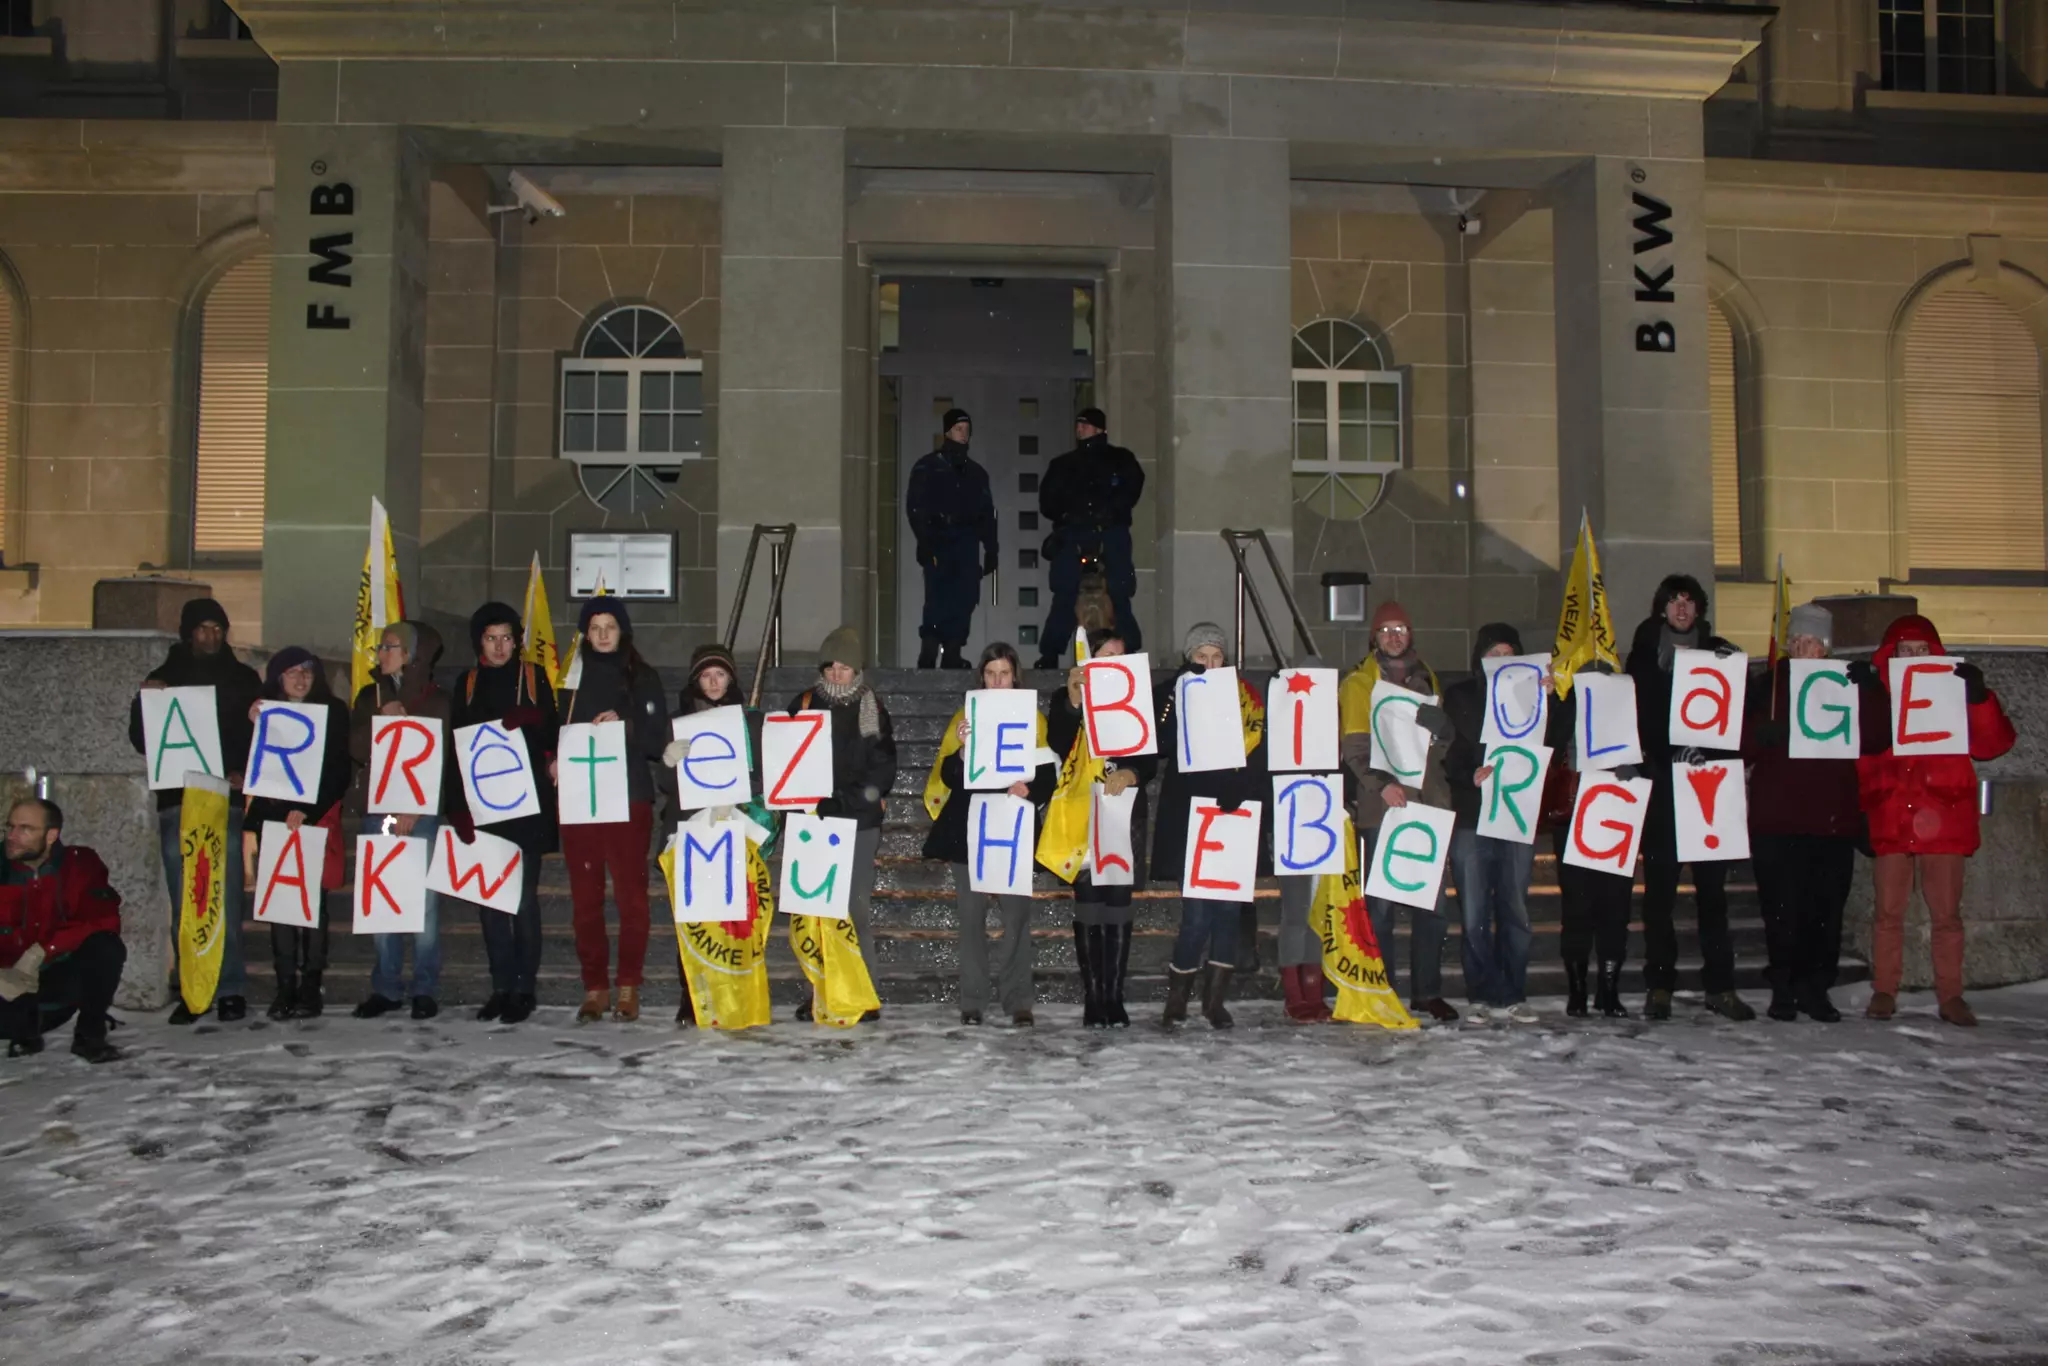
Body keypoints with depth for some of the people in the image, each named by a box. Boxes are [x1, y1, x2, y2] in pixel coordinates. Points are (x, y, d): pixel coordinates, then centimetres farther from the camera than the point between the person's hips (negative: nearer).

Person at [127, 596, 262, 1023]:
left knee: (226, 900, -7)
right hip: (177, 801, 1)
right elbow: (141, 738, 9)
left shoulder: (244, 679, 13)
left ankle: (231, 989, -4)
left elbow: (260, 736, 8)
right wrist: (146, 702, -9)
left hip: (226, 801, -1)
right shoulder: (163, 678, 14)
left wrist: (244, 772, -8)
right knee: (184, 906, 1)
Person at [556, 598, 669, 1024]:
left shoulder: (642, 677, 7)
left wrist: (624, 724, -14)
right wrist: (553, 761, -5)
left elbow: (658, 739, 1)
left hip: (630, 797, -2)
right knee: (585, 896, 2)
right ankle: (594, 988, 10)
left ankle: (628, 988, 4)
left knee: (630, 893, -3)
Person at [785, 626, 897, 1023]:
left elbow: (884, 764, 4)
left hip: (858, 821, -1)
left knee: (857, 907, -3)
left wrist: (860, 797, -9)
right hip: (813, 819, 1)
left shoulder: (871, 707, 7)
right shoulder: (804, 704, 9)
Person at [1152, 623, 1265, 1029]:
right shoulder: (1177, 694, 4)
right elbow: (1164, 744, -13)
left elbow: (1259, 756, 4)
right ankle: (1177, 997, 10)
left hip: (1234, 818, 3)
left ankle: (1215, 998, 16)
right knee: (1197, 912, -7)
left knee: (1230, 907, 4)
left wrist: (1245, 791, -14)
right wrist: (1185, 690, -19)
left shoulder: (1246, 697, 10)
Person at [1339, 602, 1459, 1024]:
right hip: (1382, 805, -4)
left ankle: (1427, 992, 14)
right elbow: (1354, 746, -7)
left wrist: (1437, 725, 0)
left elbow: (1445, 736, 23)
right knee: (1381, 902, -1)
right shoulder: (1359, 682, 2)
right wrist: (1381, 783, -22)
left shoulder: (1426, 679, 18)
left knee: (1433, 901, 4)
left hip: (1427, 801, 4)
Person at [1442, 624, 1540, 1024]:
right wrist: (1470, 777, -17)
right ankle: (1481, 995, 7)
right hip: (1471, 819, -1)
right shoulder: (1459, 696, 7)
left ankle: (1513, 995, 11)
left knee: (1516, 912, 3)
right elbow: (1447, 757, 2)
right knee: (1474, 915, 0)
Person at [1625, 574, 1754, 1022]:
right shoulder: (1643, 655, 11)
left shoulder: (1719, 653, 14)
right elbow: (1635, 717, 4)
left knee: (1712, 884, 0)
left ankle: (1720, 984, 4)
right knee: (1660, 885, -2)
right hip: (1661, 784, -1)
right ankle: (1659, 984, 2)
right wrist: (1671, 755, -8)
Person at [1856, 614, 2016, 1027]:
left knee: (1946, 913, 4)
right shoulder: (1873, 695, 8)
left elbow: (1994, 742, -1)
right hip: (1892, 820, 0)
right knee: (1889, 911, 4)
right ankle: (1883, 992, 10)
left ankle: (1951, 996, 11)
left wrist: (1979, 696, -16)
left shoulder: (1953, 692, 8)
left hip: (1942, 820, 0)